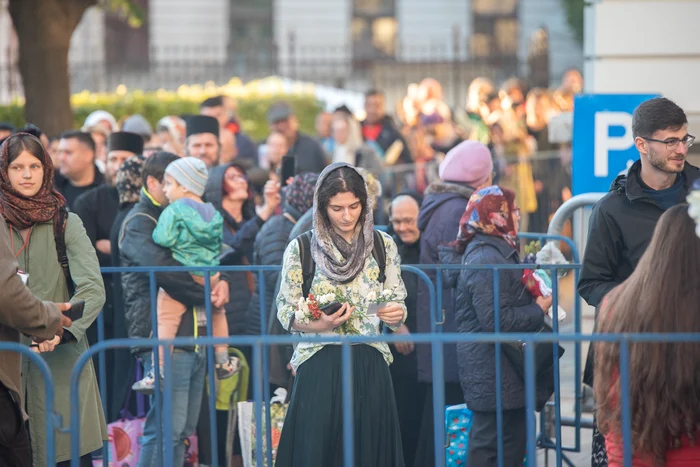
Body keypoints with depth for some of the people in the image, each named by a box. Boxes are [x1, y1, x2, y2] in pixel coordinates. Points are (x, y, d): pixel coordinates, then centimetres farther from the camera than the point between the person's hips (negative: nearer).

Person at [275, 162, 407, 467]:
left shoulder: (383, 245, 5)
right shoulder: (301, 248, -1)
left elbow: (397, 304, 9)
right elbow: (285, 311, 2)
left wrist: (396, 315, -14)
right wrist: (320, 325, -16)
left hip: (370, 366, 2)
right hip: (320, 366, -2)